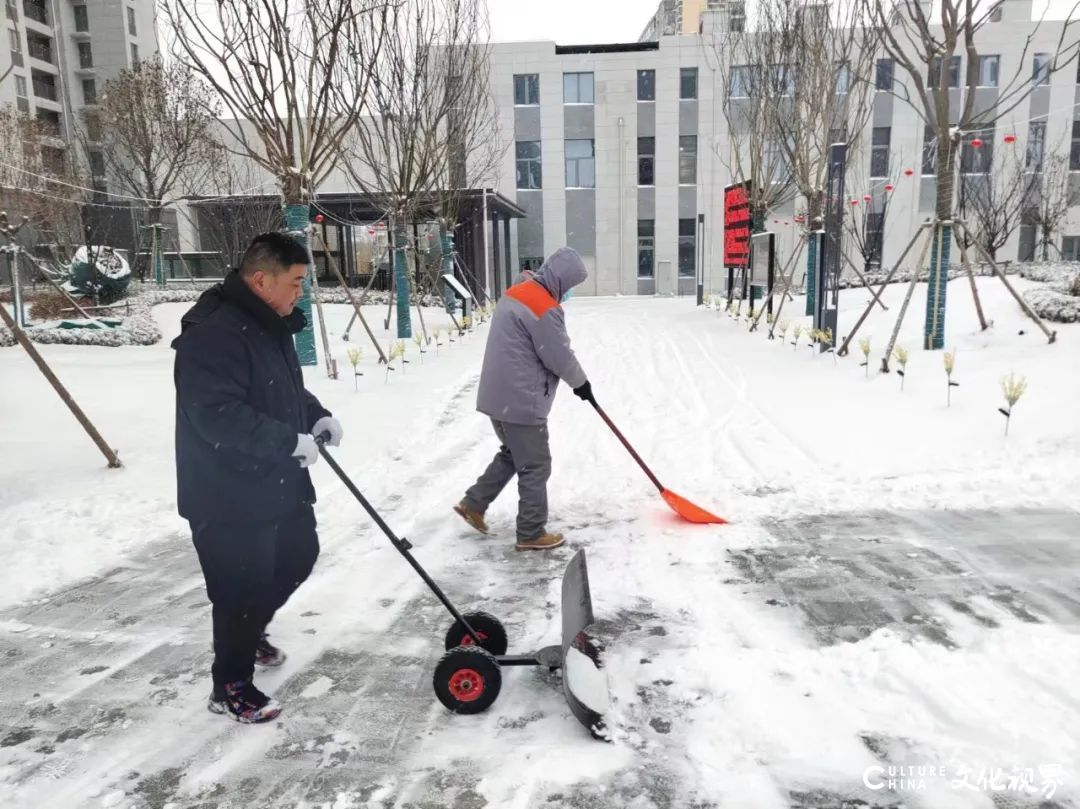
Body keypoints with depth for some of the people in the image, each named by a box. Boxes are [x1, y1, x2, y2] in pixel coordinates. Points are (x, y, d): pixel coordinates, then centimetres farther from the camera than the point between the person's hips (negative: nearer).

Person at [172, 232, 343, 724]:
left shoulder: (271, 323, 8)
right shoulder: (213, 334, -24)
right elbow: (219, 415, -30)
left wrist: (316, 416, 2)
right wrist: (291, 440, -26)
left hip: (278, 480, 10)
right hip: (227, 492, -10)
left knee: (299, 556, 22)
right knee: (243, 588, 2)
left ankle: (249, 633, 46)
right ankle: (231, 687, 24)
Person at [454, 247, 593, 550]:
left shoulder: (517, 293, 11)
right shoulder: (544, 307, -19)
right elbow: (560, 358, -15)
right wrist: (581, 383, 3)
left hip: (499, 396, 10)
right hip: (521, 401, -10)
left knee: (512, 454, 25)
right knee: (535, 466, 4)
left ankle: (473, 503, 28)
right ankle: (532, 534, 15)